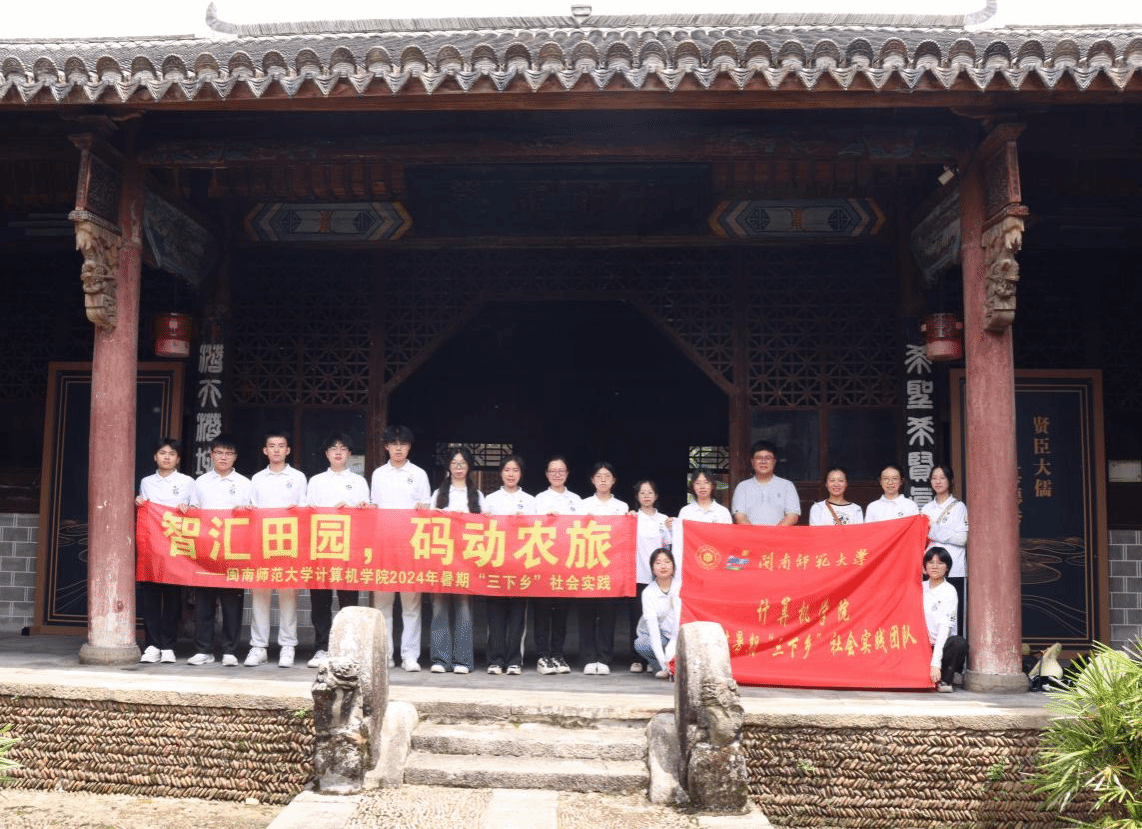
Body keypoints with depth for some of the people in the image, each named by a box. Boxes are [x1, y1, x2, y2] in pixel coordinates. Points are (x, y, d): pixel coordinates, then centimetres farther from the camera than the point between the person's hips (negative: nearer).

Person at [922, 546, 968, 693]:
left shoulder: (949, 591, -7)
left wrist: (936, 663, -27)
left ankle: (945, 680, -11)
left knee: (960, 643, -34)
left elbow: (945, 626, -18)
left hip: (943, 645, -3)